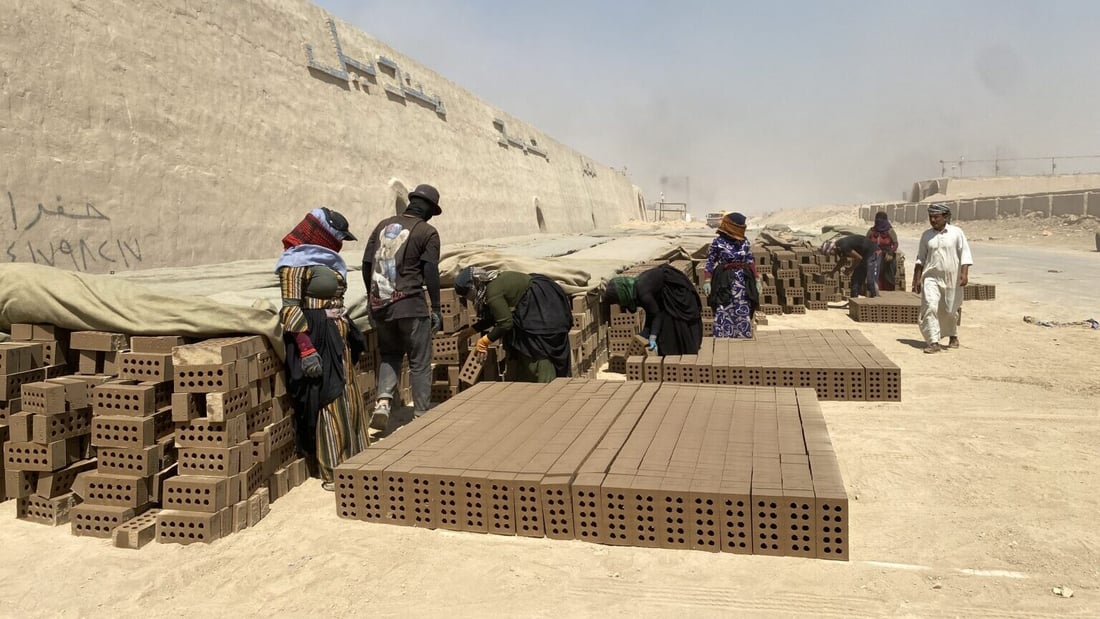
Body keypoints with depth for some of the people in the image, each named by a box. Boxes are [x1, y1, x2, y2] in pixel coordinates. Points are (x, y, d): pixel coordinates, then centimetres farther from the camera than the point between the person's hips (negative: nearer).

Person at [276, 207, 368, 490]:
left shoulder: (328, 260, 15)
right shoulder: (297, 263, -12)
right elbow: (290, 310, -17)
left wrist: (351, 337, 15)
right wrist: (307, 350, -23)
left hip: (338, 339, 9)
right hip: (316, 339, -9)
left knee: (350, 401, 13)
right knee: (329, 404, -5)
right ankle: (333, 472, 4)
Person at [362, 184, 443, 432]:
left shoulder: (383, 225, 11)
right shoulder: (427, 232, -3)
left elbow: (366, 265, 12)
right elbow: (430, 273, -9)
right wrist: (436, 308, -3)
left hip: (380, 306, 5)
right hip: (410, 305, -5)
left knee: (389, 355, 21)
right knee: (420, 362, 7)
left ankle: (383, 401, 2)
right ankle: (422, 416, 12)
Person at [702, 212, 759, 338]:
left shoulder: (744, 242, 5)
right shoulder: (718, 242, -6)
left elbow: (751, 261, 12)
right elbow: (710, 262, -4)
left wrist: (756, 280, 10)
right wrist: (707, 281, -10)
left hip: (743, 283, 4)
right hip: (724, 283, -4)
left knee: (744, 312, 6)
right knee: (724, 311, -3)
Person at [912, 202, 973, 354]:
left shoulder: (956, 232, 0)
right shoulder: (926, 235, 7)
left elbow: (965, 254, -3)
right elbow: (920, 259, 13)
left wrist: (964, 273, -15)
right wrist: (916, 279, 10)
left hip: (952, 279, -1)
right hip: (931, 277, 1)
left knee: (950, 310, 10)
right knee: (930, 306, -17)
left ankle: (953, 336, 38)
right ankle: (933, 342, -16)